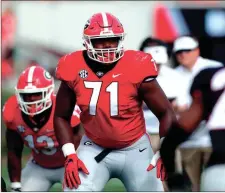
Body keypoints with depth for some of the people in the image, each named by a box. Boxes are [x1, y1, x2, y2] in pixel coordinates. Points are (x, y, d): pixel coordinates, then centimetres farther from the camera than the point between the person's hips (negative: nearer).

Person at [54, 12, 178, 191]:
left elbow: (166, 113, -10)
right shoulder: (75, 71, -11)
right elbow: (62, 117, 3)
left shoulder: (136, 69, -18)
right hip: (94, 148, 1)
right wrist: (70, 155, -9)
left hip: (135, 150, -1)